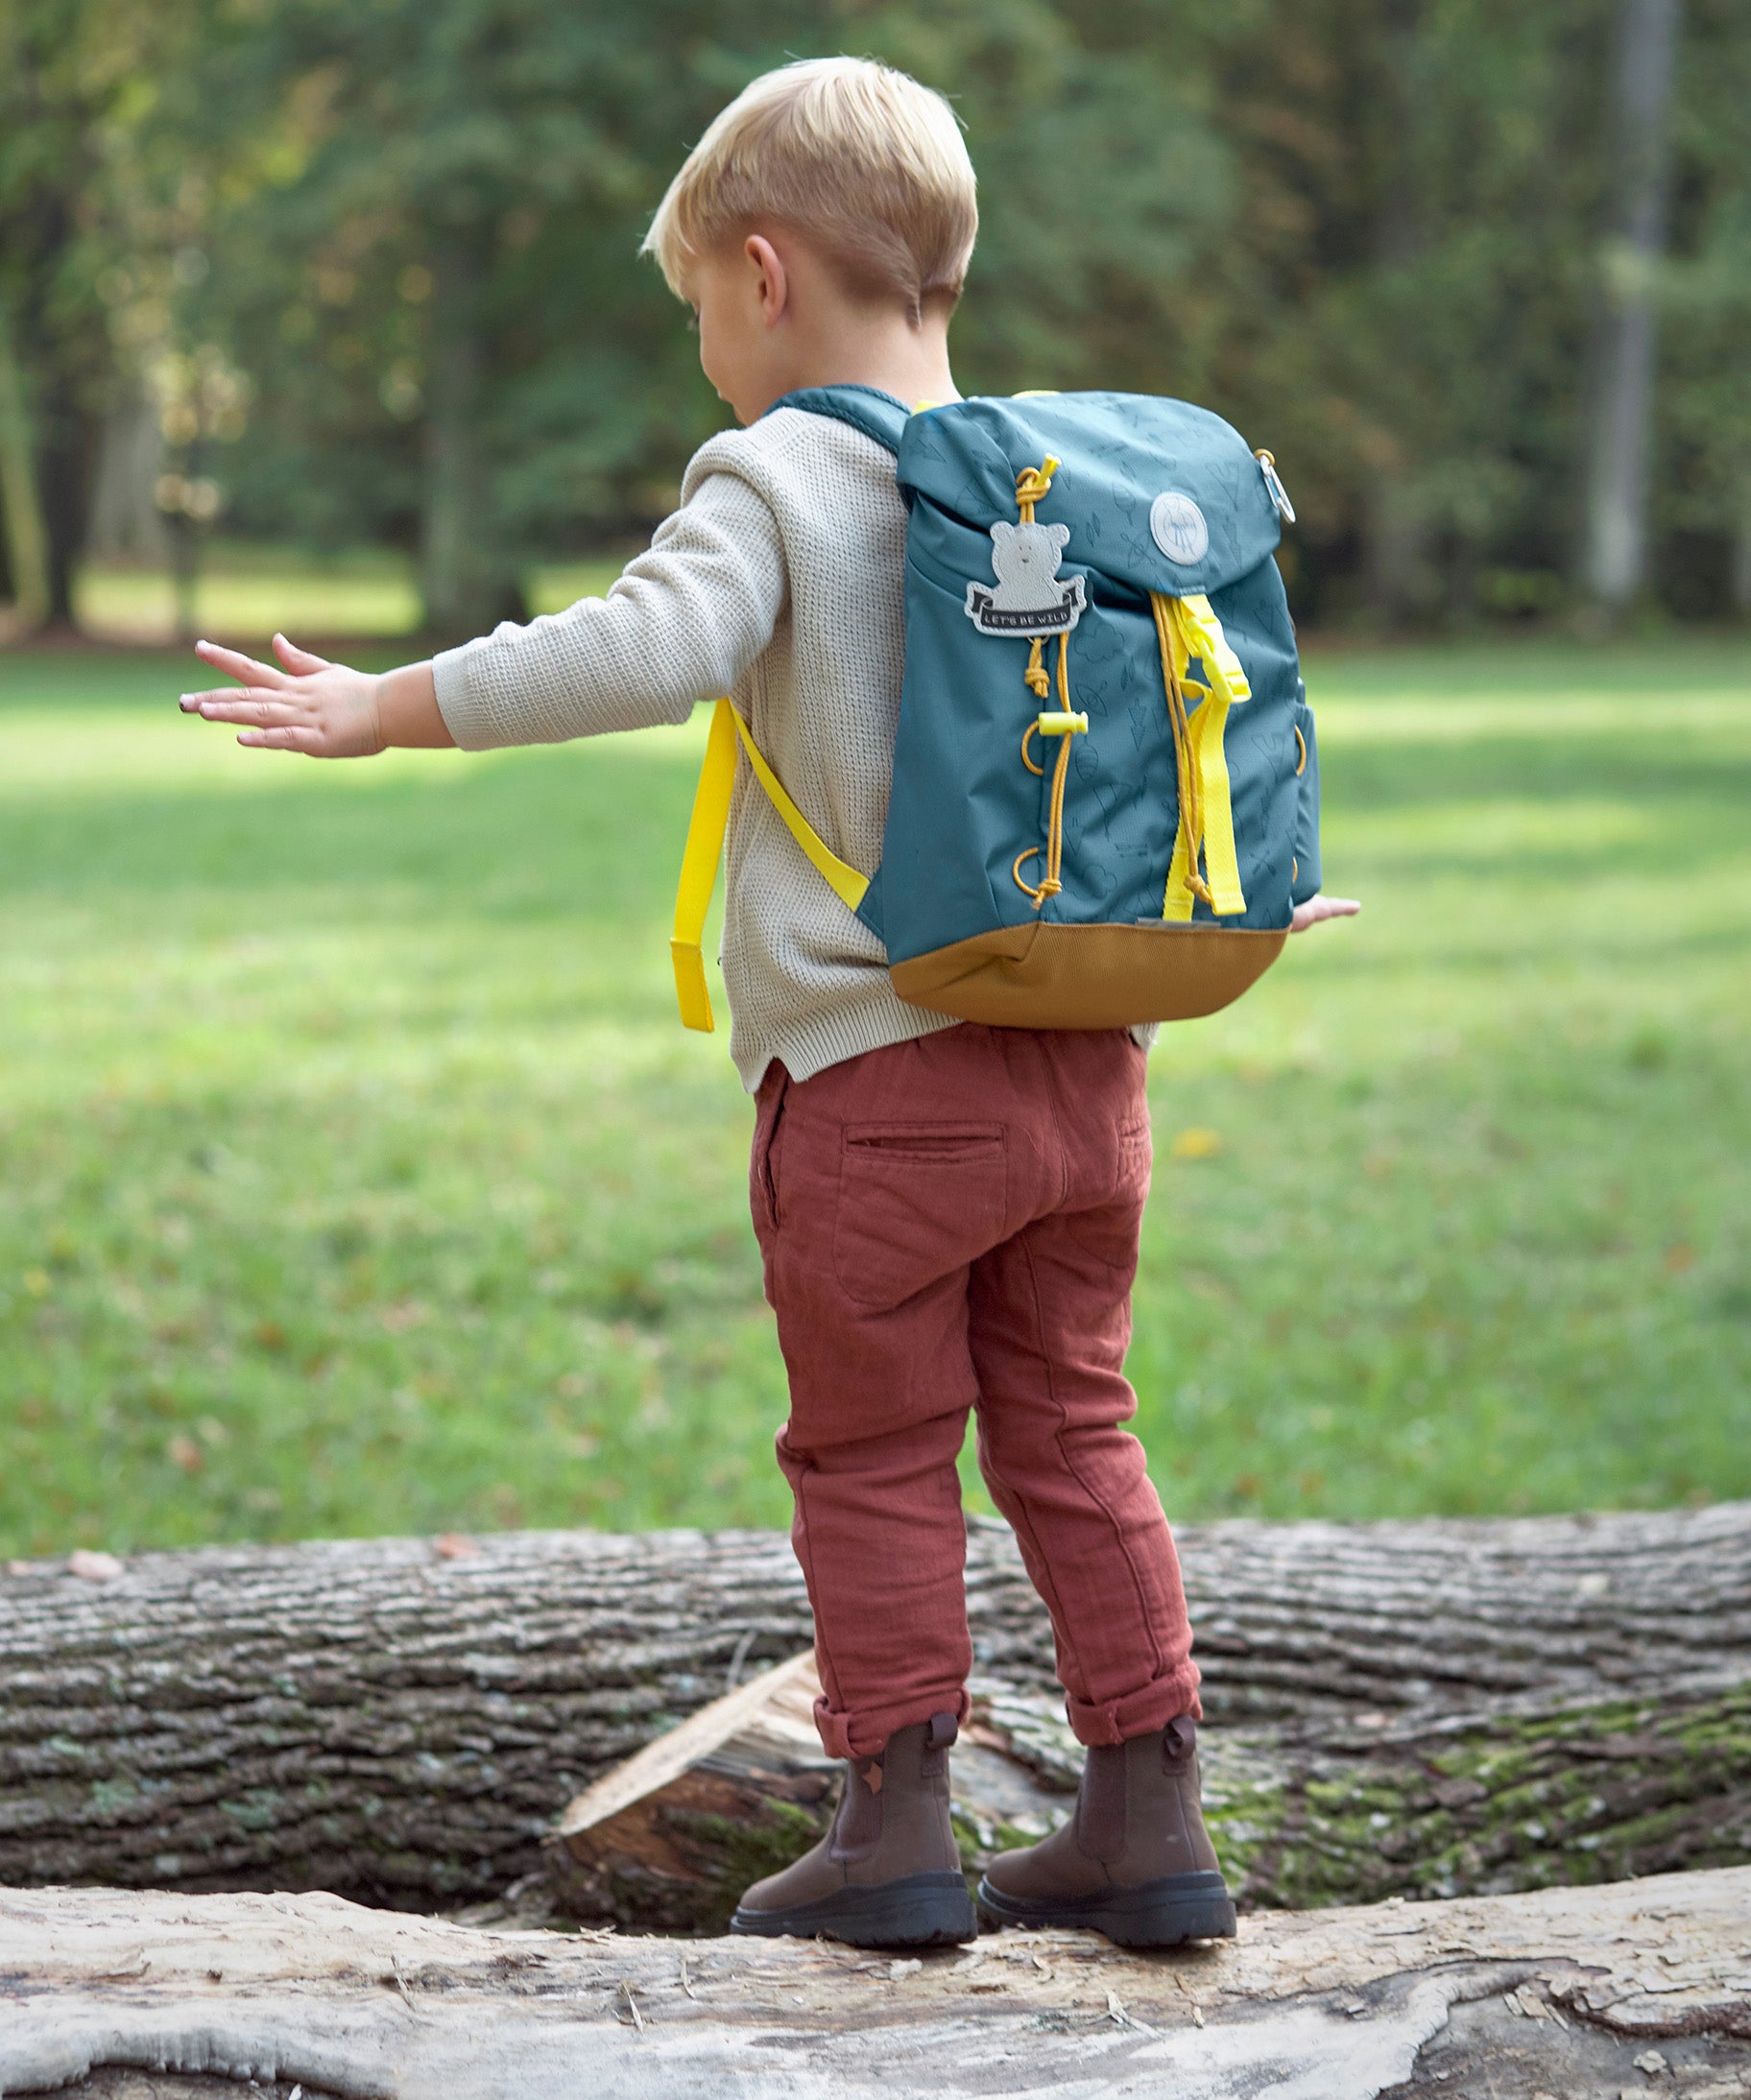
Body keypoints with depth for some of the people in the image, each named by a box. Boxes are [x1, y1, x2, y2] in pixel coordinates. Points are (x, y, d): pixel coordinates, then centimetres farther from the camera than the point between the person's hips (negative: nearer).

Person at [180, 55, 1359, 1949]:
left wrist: (386, 709, -22)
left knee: (874, 1459, 6)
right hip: (1082, 1068, 6)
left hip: (874, 1073, -6)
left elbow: (648, 649, -26)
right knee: (1073, 1439, 14)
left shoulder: (773, 477, -9)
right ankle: (1148, 1815, 16)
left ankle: (895, 1828, 10)